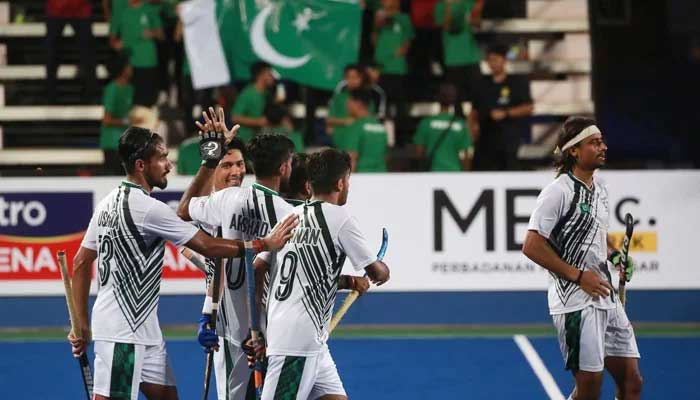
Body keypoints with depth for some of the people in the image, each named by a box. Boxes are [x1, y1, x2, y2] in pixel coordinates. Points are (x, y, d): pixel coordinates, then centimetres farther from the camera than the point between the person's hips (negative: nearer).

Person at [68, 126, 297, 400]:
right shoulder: (148, 208, -17)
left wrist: (81, 323, 18)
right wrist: (264, 244, -8)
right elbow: (206, 246, -16)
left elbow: (81, 262, 15)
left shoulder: (109, 203, 12)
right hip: (122, 333, -10)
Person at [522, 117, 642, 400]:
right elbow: (532, 246, -17)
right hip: (575, 302, -8)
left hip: (606, 297, 8)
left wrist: (614, 254, 8)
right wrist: (578, 276, -18)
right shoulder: (558, 191, -13)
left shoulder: (599, 185, 12)